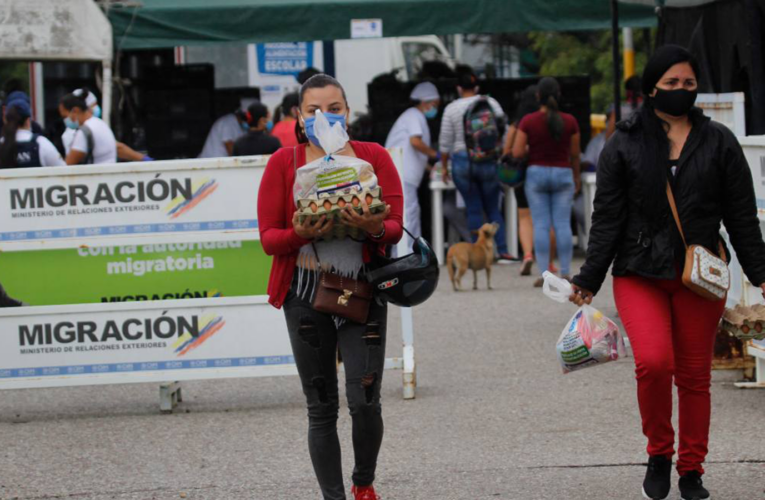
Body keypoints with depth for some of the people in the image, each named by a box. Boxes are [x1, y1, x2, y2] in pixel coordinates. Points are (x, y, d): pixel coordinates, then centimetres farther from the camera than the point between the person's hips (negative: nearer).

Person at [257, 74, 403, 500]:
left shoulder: (374, 157, 5)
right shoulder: (284, 163, 3)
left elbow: (396, 227, 1)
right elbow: (269, 237, 0)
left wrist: (375, 228, -22)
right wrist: (299, 235, -22)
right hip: (307, 294, 0)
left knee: (365, 399, -7)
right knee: (322, 408, 4)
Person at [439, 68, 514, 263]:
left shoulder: (451, 109, -1)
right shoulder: (490, 103, 0)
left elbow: (445, 142, 1)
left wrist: (444, 165, 12)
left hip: (462, 161, -1)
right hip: (489, 161, 1)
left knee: (474, 209, 5)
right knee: (493, 208, 10)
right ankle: (503, 251, 1)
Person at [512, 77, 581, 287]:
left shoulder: (528, 121, -8)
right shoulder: (569, 121, -5)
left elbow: (517, 153, -10)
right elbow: (575, 154, 3)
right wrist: (576, 177, 17)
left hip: (536, 173, -1)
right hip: (563, 174, 1)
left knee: (541, 225, 0)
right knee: (563, 224, 3)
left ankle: (544, 274, -4)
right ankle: (565, 273, 2)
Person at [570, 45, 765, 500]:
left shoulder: (719, 143, 6)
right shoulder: (625, 145, 4)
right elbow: (607, 218, 5)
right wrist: (589, 281, 2)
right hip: (640, 275, -1)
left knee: (695, 375, 3)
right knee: (653, 362, -20)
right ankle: (659, 454, 2)